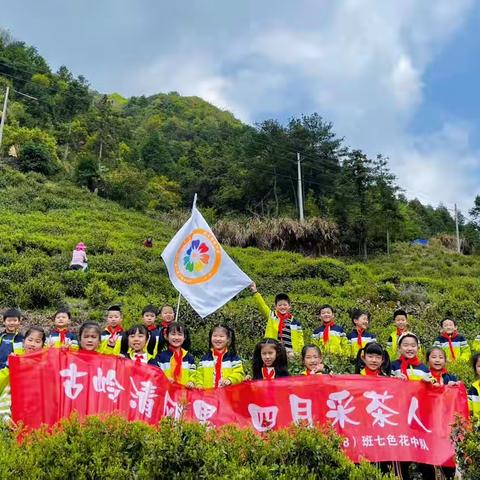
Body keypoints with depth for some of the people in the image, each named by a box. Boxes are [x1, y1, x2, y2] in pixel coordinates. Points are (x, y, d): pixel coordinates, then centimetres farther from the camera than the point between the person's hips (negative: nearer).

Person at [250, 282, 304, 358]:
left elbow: (299, 341, 7)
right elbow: (262, 305, -10)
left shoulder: (295, 323, 5)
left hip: (289, 355, 1)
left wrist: (295, 353, -7)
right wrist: (255, 292, -23)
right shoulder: (271, 316, 4)